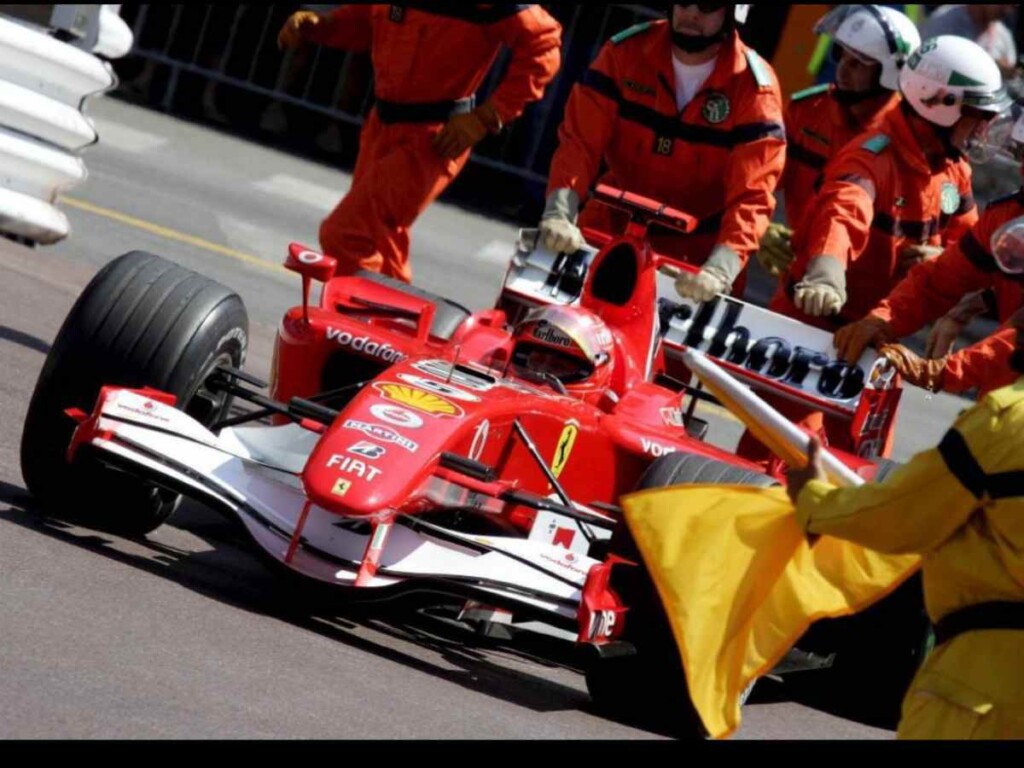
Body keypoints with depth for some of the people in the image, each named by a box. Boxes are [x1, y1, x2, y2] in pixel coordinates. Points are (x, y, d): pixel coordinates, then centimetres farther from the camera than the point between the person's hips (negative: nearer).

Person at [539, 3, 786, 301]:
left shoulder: (756, 88, -14)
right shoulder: (627, 50, -8)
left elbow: (752, 194, -21)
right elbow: (581, 139, -13)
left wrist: (719, 270, -38)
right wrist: (559, 214, -30)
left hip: (696, 256, -2)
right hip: (611, 228, 2)